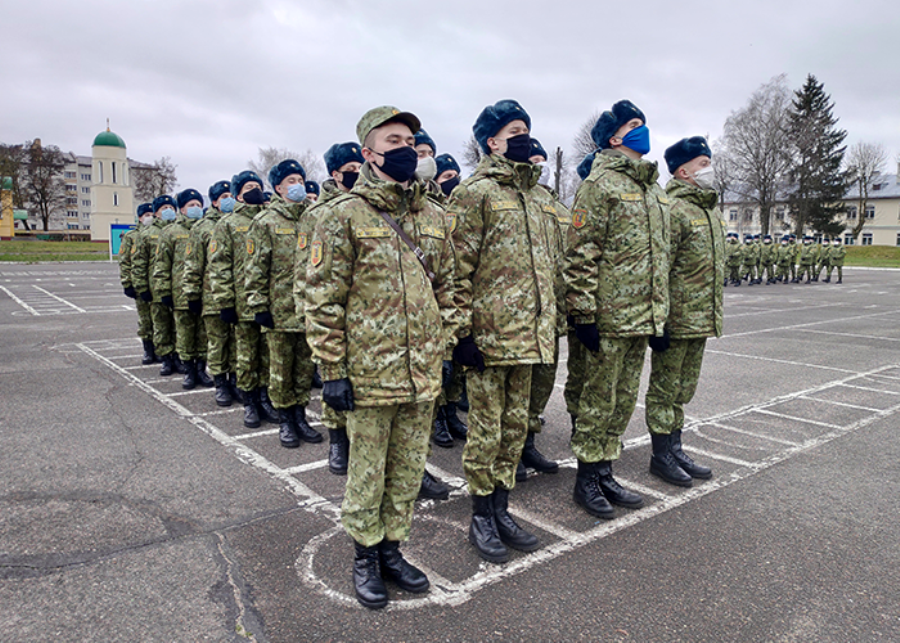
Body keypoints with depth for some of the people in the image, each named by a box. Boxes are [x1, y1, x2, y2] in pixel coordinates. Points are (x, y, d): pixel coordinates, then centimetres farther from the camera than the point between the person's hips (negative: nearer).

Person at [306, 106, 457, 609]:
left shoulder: (434, 216, 9)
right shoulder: (344, 216, -7)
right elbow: (323, 299, -8)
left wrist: (445, 350, 11)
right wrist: (332, 370, -10)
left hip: (423, 374, 5)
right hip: (368, 373, -4)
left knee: (410, 470, 16)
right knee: (367, 471, 11)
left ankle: (392, 549, 35)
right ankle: (365, 556, 31)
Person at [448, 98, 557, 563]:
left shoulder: (539, 196, 17)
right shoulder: (475, 192, -6)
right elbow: (458, 267, -12)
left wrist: (547, 323, 19)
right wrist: (462, 330, -16)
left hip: (528, 334, 7)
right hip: (489, 334, -7)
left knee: (516, 426, 14)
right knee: (486, 430, 4)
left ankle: (501, 510, 29)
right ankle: (481, 518, 21)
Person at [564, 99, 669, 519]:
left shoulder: (653, 189, 19)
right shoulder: (600, 183, -7)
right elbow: (581, 255, -14)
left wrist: (661, 314, 19)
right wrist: (584, 314, -18)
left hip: (643, 318, 8)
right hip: (610, 317, -8)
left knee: (625, 399, 14)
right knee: (599, 398, 2)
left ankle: (605, 474, 27)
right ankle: (586, 480, 16)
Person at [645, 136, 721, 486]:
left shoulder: (710, 210, 16)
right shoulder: (672, 209, -14)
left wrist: (712, 316, 22)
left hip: (700, 320, 9)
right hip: (676, 320, -9)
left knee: (683, 388, 17)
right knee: (665, 387, 3)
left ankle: (675, 448, 29)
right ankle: (661, 455, 15)